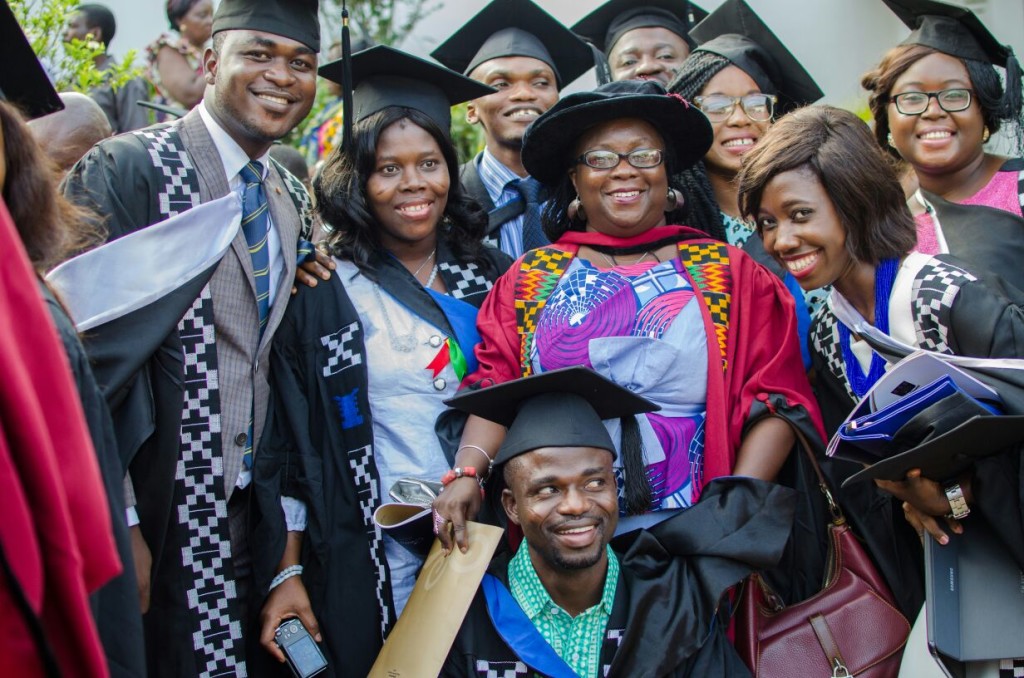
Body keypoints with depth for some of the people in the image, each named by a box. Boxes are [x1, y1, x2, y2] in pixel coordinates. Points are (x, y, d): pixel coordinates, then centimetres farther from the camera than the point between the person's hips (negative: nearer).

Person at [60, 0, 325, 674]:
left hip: (256, 513, 6)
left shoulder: (294, 201, 11)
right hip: (159, 511, -6)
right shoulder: (129, 169, -10)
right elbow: (91, 348, -15)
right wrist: (116, 523, -18)